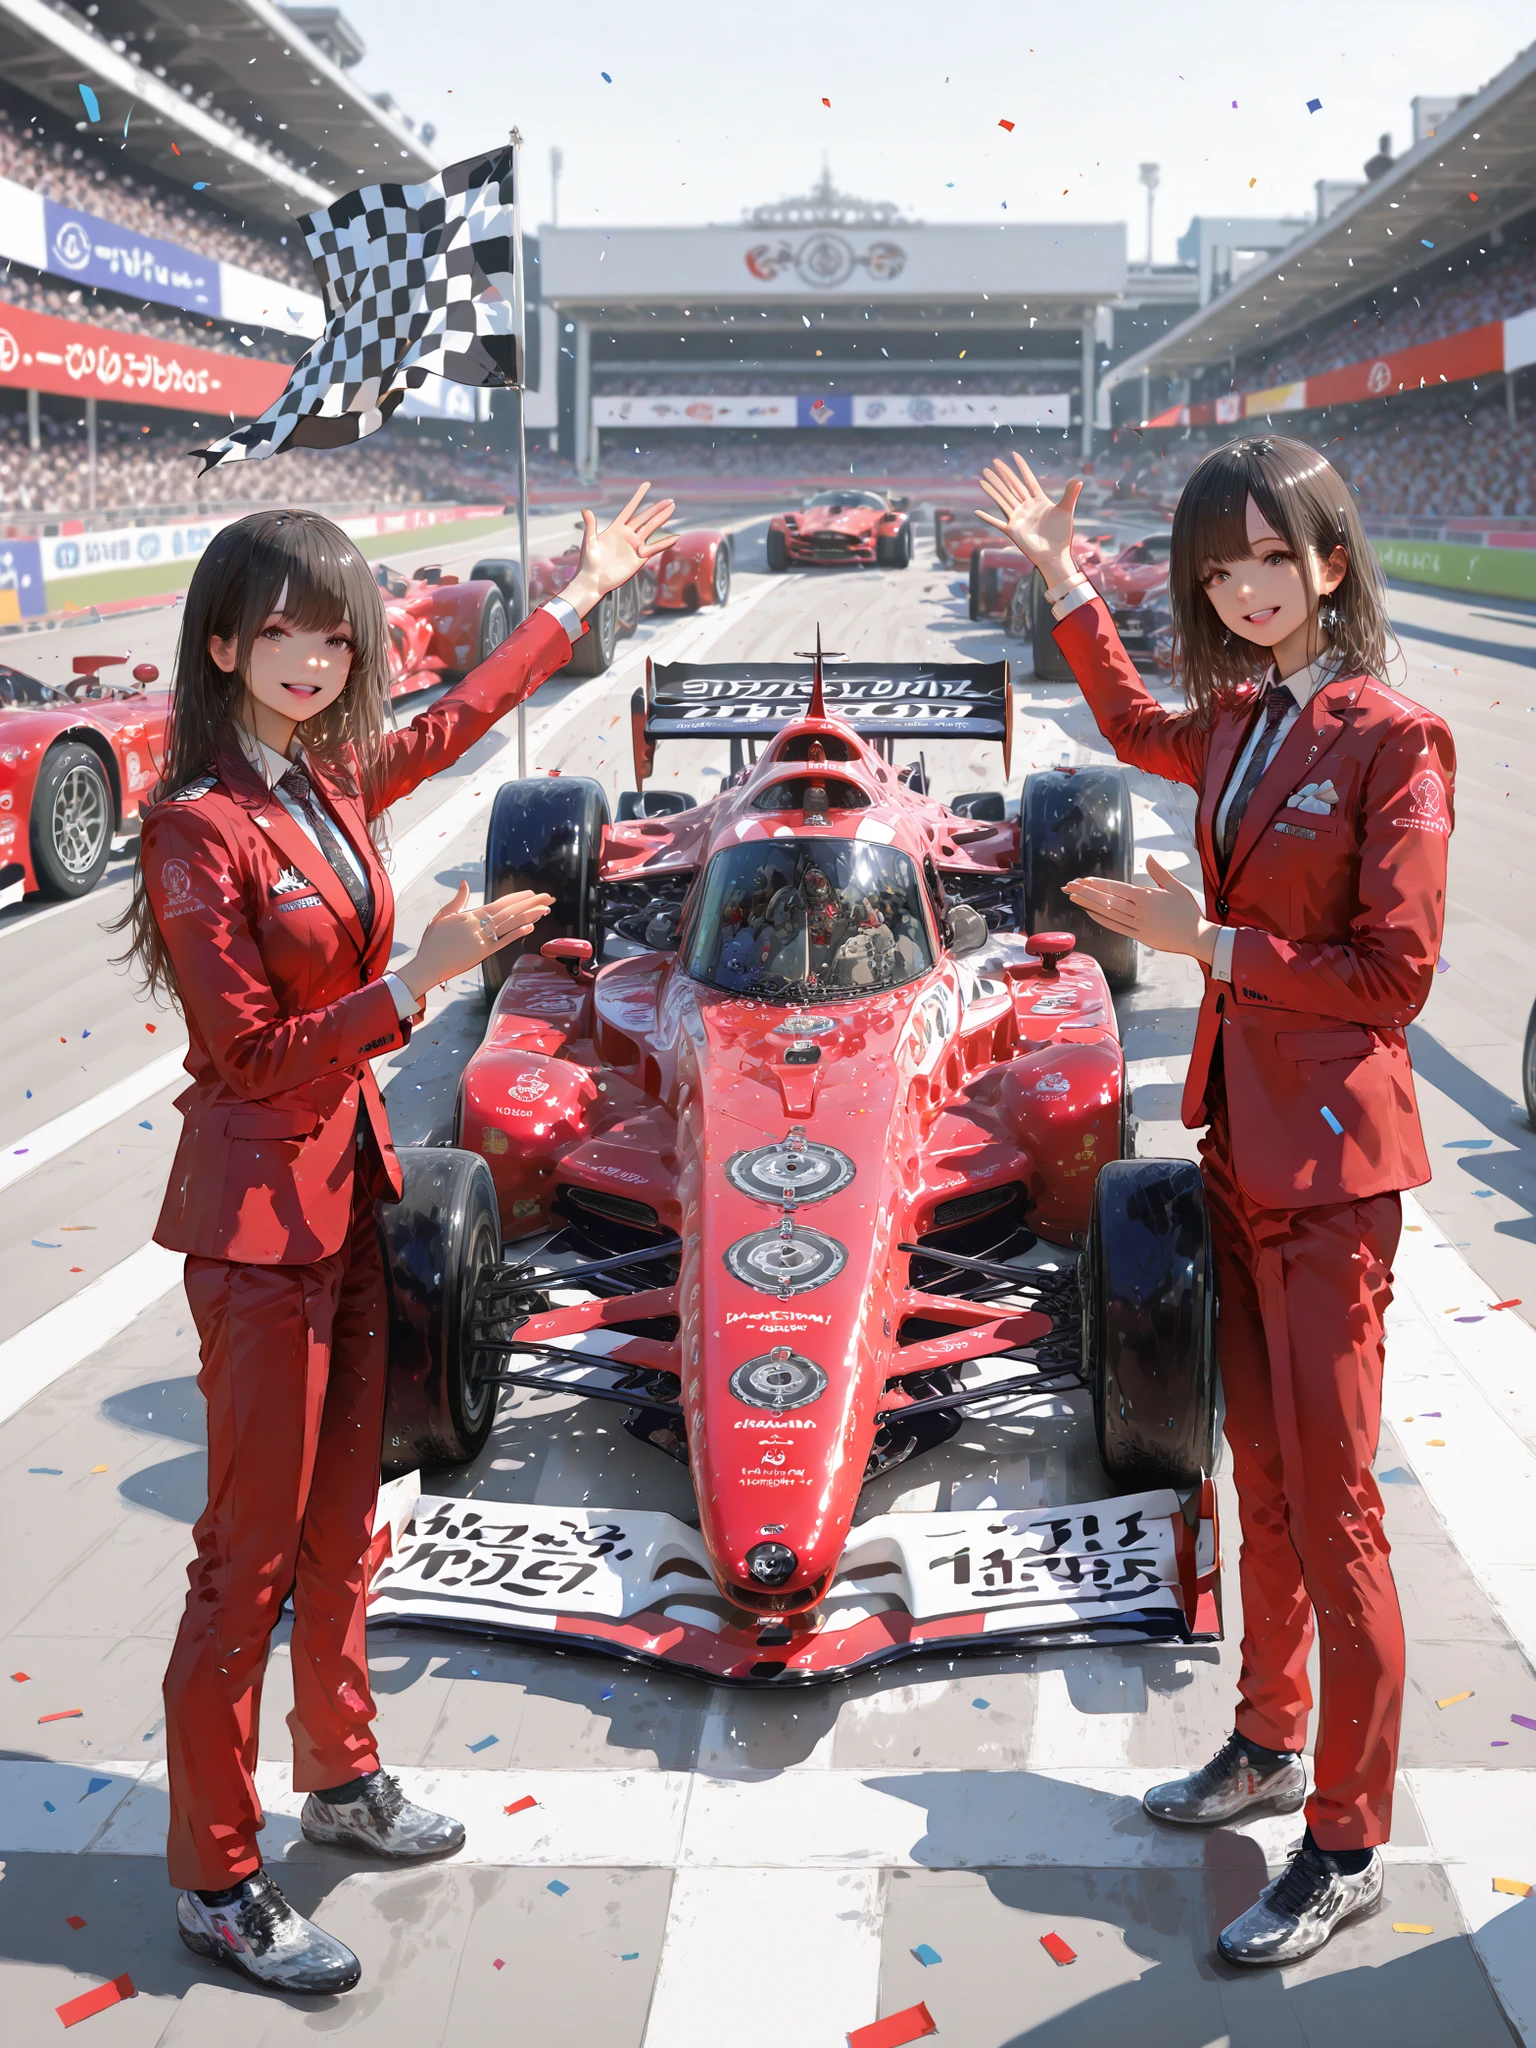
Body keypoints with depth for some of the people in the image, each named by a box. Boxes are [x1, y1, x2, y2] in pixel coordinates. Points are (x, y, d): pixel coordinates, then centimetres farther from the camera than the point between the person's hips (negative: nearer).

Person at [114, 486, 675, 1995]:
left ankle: (338, 1776, 37)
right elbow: (257, 1060, -18)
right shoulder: (201, 827, -17)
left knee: (342, 1515, 19)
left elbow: (455, 720, 25)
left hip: (343, 1181, 8)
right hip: (257, 1209, -8)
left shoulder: (332, 781, 5)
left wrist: (584, 593, 33)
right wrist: (421, 979, -27)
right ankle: (212, 1881, 15)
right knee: (253, 1552, 0)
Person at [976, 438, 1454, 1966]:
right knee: (1262, 1476, 18)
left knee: (1330, 1504, -1)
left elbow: (1396, 973, -15)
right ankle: (1270, 1743, 35)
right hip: (1239, 1141, 8)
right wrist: (1065, 580, 27)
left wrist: (1210, 943, -16)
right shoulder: (1237, 724, 8)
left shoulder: (1391, 739, -13)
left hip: (1329, 1161, -7)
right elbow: (1135, 728, 32)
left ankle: (1347, 1847, 12)